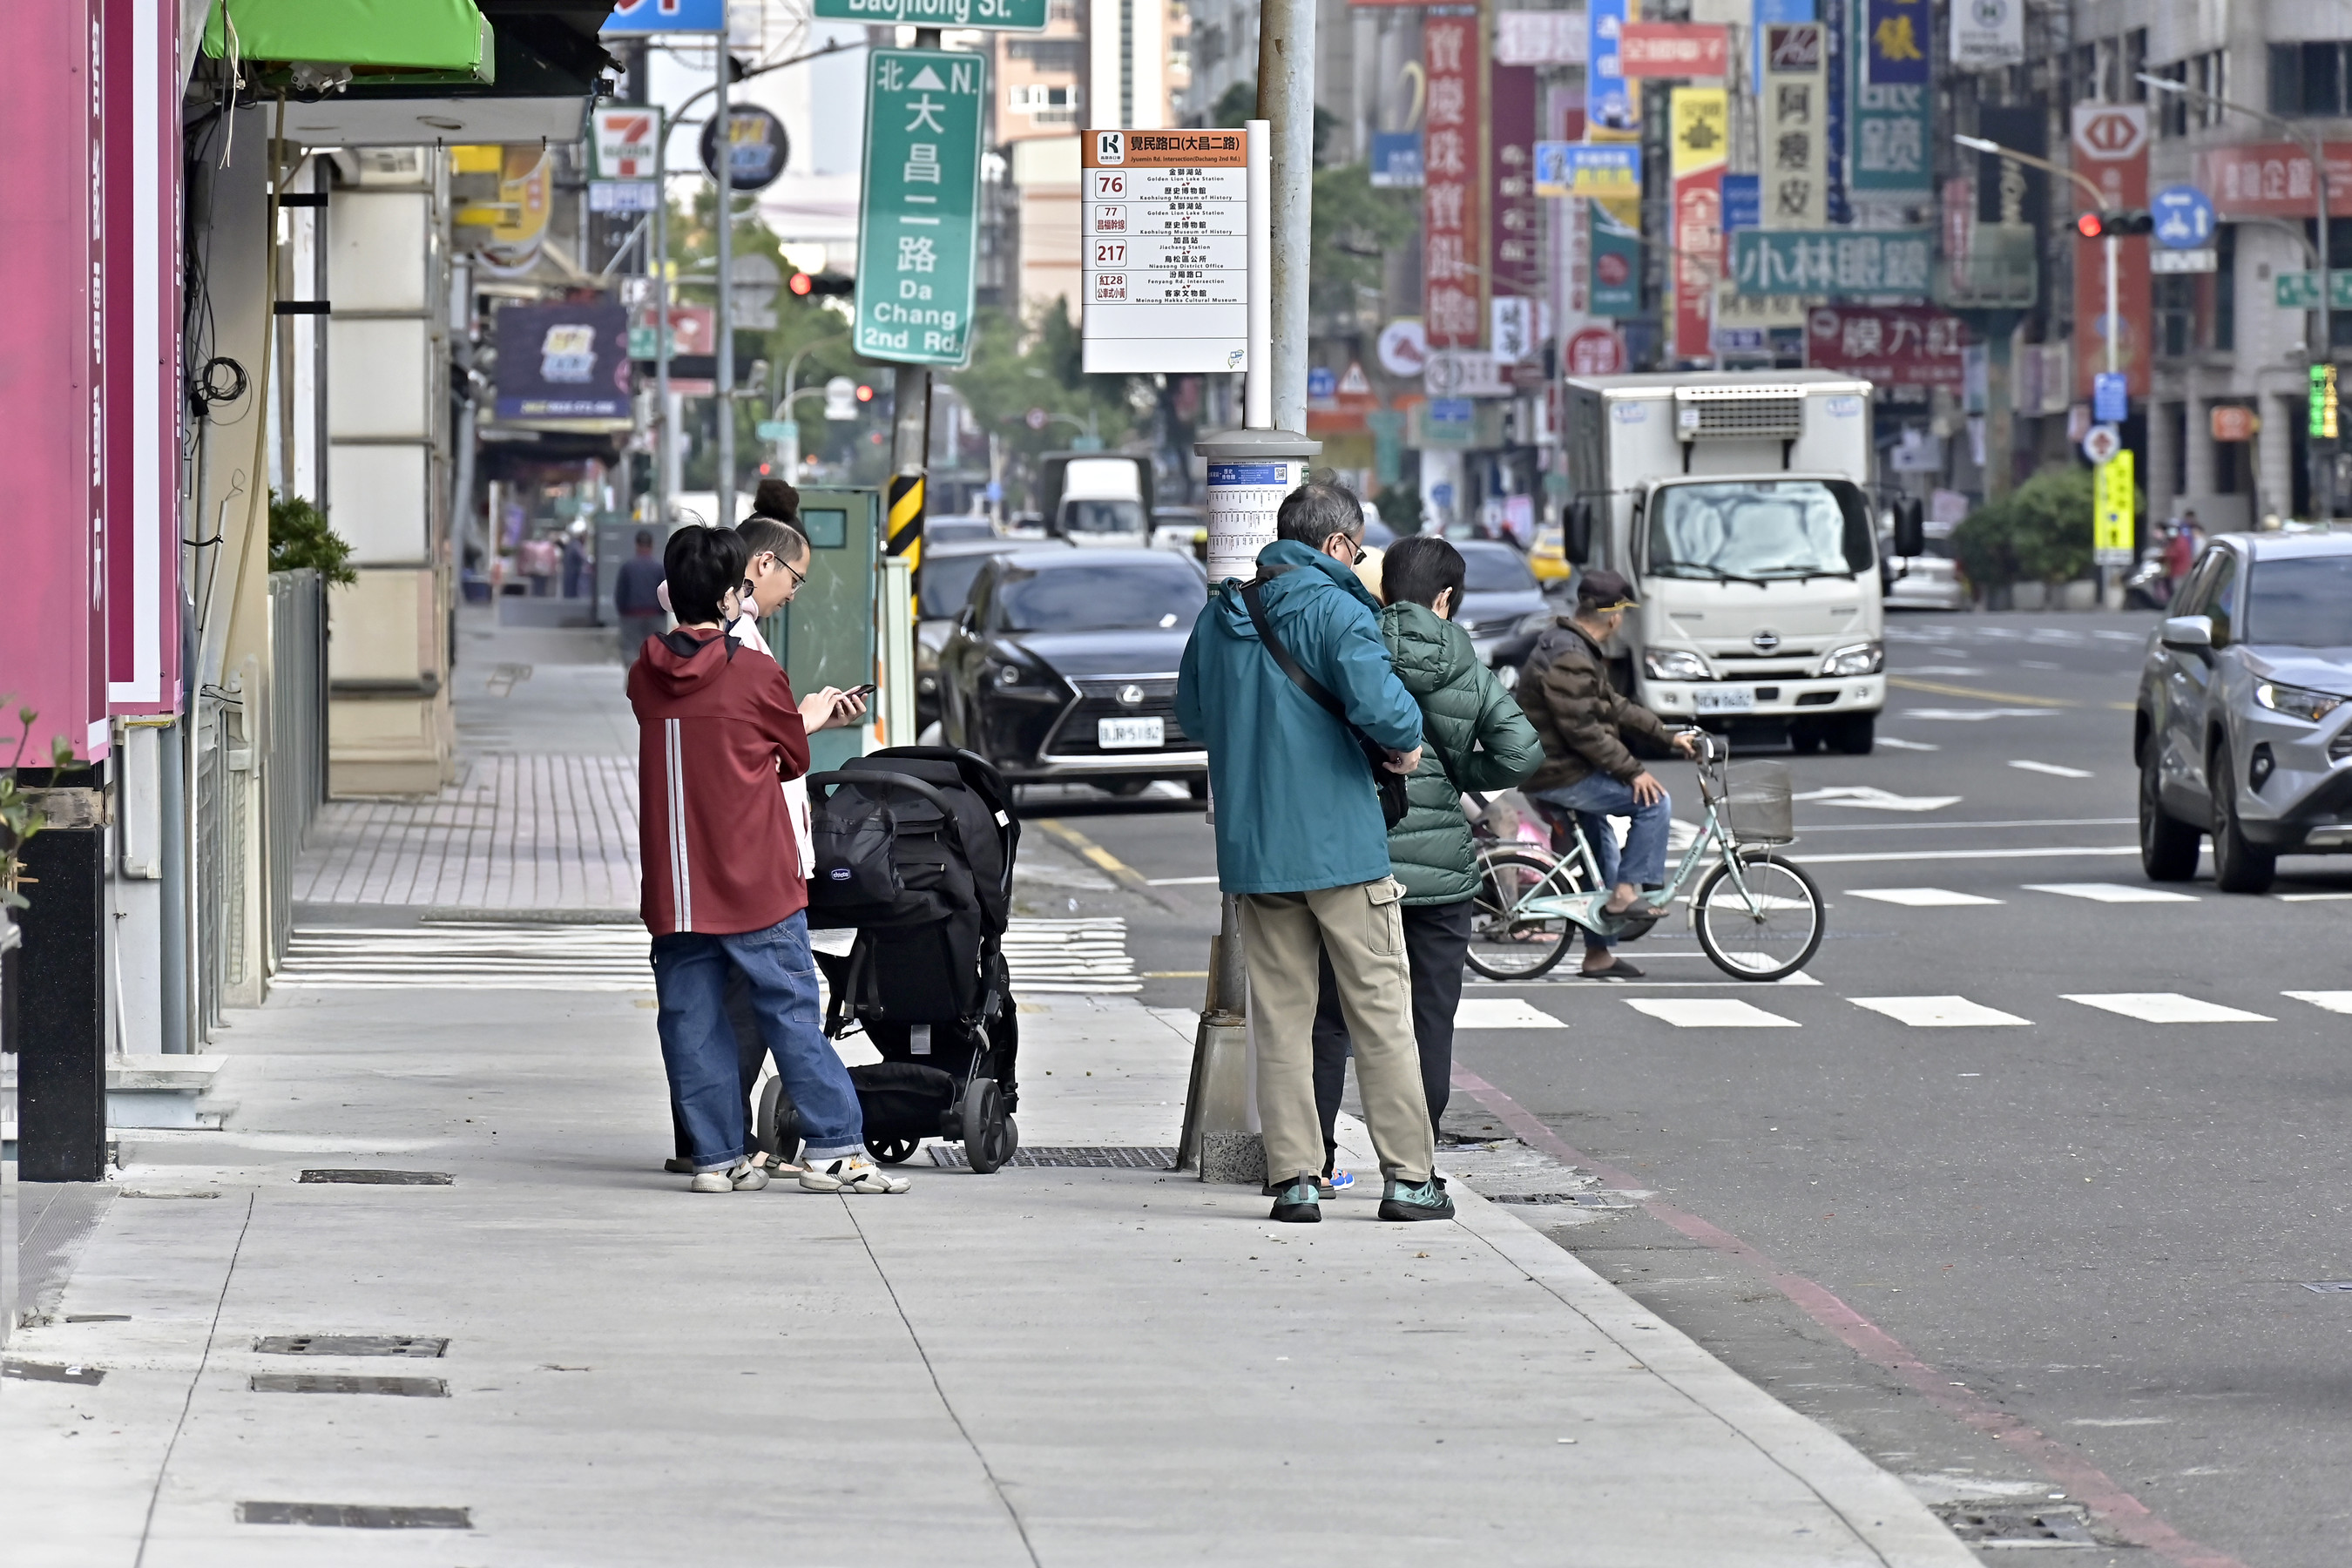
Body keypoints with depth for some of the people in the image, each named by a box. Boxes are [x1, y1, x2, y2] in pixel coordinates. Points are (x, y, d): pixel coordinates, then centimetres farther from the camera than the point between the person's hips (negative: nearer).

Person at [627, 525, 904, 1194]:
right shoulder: (756, 673, -8)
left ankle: (717, 1156, 6)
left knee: (691, 1020, 6)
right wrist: (807, 718, 27)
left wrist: (805, 715, 23)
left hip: (673, 885, 4)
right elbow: (792, 759, 5)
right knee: (792, 1013, 0)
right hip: (756, 884, -4)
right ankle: (833, 1150, -1)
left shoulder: (645, 676, 5)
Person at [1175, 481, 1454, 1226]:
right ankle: (1409, 1176, 1)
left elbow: (1191, 712, 21)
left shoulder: (1220, 613, 10)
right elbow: (1377, 699, -24)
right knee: (1381, 1010, 1)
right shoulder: (1334, 609, -10)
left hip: (1252, 848, 5)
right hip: (1340, 841, -5)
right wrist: (1406, 741, -5)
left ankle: (1293, 1177, 5)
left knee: (1280, 1016, 9)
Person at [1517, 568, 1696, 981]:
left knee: (1601, 854, 19)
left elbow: (1613, 706, 19)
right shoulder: (1569, 660, -23)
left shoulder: (1576, 648, 13)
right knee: (1654, 801, -14)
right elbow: (1583, 730, -26)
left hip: (1560, 767, 11)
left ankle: (1599, 954, 26)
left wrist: (1668, 735, 16)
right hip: (1558, 776, -11)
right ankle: (1626, 893, -10)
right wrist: (1633, 771, -21)